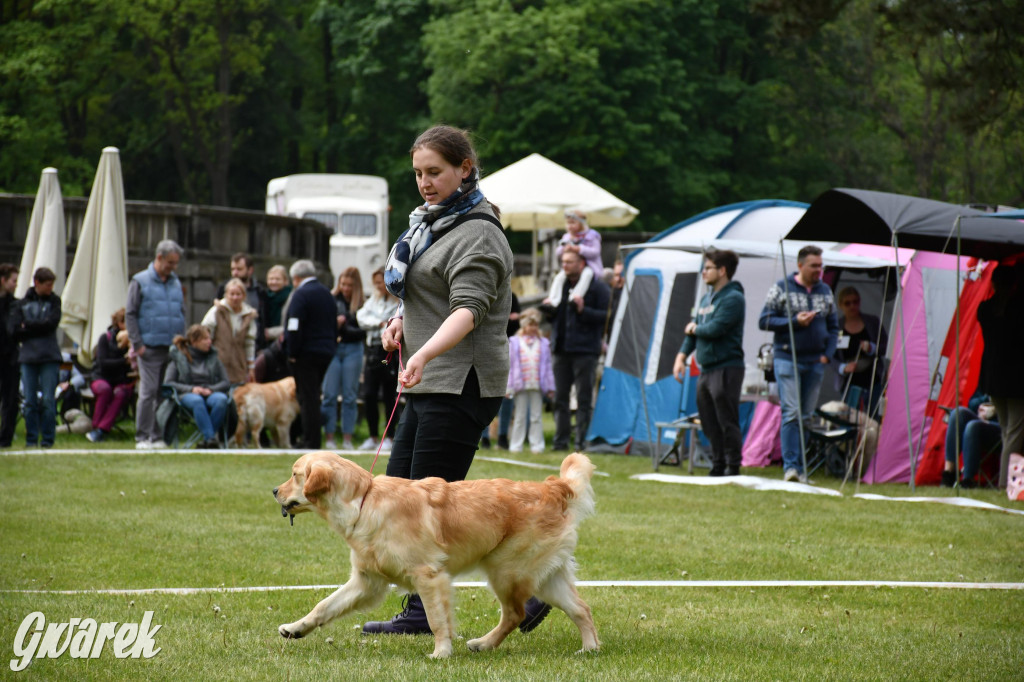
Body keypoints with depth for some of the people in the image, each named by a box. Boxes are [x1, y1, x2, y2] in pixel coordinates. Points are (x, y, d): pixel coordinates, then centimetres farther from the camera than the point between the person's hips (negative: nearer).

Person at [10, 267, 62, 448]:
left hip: (49, 358, -1)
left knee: (48, 400, -5)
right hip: (28, 358, 1)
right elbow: (15, 332, 0)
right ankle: (31, 438, 8)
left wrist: (28, 326, -3)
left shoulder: (54, 301, 7)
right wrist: (39, 328, -5)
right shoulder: (22, 304, 8)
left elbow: (51, 324, -8)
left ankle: (48, 438, 1)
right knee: (30, 401, 2)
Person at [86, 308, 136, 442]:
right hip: (102, 378, -1)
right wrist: (125, 361, -26)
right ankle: (96, 426, -27)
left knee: (120, 393, -34)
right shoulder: (106, 338, -3)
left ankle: (101, 430, -39)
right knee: (105, 389, -36)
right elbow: (103, 363, -14)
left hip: (123, 381, 1)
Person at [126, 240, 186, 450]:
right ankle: (142, 437, -3)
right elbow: (130, 314, -2)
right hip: (150, 349, -5)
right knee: (149, 391, -8)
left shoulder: (176, 283, 15)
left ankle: (158, 436, 10)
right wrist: (137, 344, -9)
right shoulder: (140, 282, 0)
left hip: (173, 348, 5)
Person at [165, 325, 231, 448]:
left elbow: (226, 382, 10)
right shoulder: (178, 357, 10)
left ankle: (207, 439, -33)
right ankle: (210, 438, -45)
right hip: (187, 394, -2)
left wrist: (210, 389, -10)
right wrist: (191, 389, -14)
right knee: (197, 401, -40)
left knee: (221, 399, -35)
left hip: (210, 393, 2)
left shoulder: (213, 358, 18)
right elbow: (169, 383, 1)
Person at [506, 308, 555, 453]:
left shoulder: (543, 344, 10)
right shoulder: (515, 343, 6)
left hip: (537, 386, 1)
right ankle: (516, 445, 7)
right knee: (520, 417, 3)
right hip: (520, 385, -1)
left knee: (536, 417, 3)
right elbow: (509, 365, 4)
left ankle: (537, 445, 5)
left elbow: (548, 366, 10)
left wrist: (550, 387, 6)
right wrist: (509, 386, -2)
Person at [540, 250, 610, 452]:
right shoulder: (561, 285, 16)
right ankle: (561, 439, 12)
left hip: (584, 351, -6)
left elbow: (605, 315, -10)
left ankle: (582, 440, 0)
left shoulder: (597, 287, -4)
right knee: (560, 397, 7)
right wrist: (549, 311, 4)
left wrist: (583, 310, -21)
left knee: (584, 398, -3)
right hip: (561, 349, 6)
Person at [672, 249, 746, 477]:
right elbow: (693, 330, 20)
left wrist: (694, 329, -3)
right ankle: (717, 468, 17)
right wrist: (682, 356, 9)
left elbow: (715, 329, -22)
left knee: (727, 422, -7)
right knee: (709, 424, 11)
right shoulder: (707, 298, 17)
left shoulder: (733, 298, -11)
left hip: (726, 370, -9)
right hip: (706, 370, 9)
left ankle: (733, 468, -3)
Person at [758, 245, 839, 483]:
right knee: (791, 413, -13)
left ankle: (799, 466, 11)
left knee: (806, 416, 6)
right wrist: (794, 322, -14)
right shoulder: (781, 288, -2)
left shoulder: (825, 291, 12)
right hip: (788, 359, -5)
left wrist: (828, 353, 5)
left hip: (815, 363, 5)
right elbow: (764, 321, -3)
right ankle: (791, 466, -15)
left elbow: (833, 327, 19)